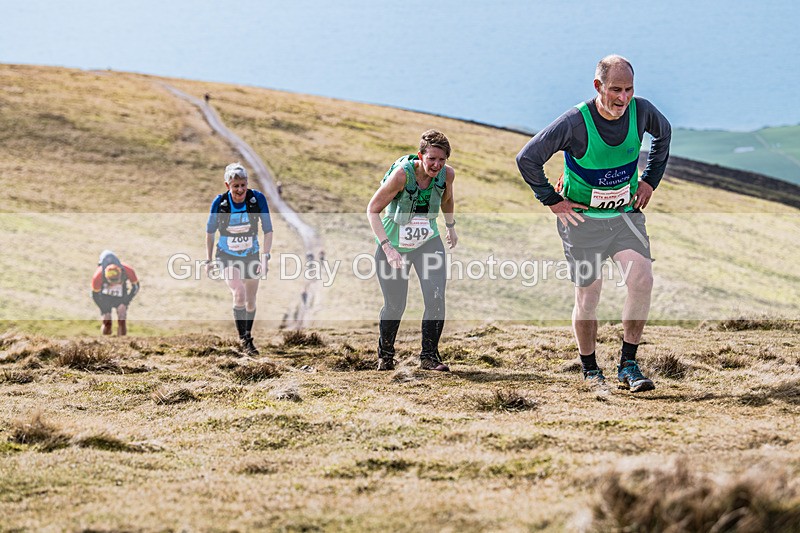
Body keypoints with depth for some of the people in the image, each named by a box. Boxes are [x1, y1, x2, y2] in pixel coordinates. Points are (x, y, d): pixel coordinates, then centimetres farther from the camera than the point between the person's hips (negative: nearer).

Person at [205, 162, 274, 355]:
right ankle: (243, 339, -9)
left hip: (251, 256, 2)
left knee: (250, 302, 13)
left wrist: (266, 256, -19)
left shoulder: (258, 198, -17)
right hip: (227, 257, -2)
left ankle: (248, 335, 38)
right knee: (239, 296, -24)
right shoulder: (219, 203, -17)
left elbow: (268, 230, -10)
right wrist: (209, 260, 3)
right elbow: (210, 232, -1)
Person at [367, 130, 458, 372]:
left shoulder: (447, 174, -13)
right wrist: (387, 247, -29)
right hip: (394, 245, -3)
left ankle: (429, 356, -2)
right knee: (395, 305, 5)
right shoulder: (402, 173, -27)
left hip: (428, 243, 3)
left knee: (436, 298, -15)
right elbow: (372, 210, -20)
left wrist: (450, 226, 26)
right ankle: (385, 354, 31)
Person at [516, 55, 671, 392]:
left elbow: (663, 134, 16)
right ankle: (590, 369, 23)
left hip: (626, 214, 3)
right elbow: (527, 159, -15)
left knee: (642, 280, -16)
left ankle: (628, 365, -5)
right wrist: (551, 200, -10)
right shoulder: (576, 122, -22)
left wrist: (650, 180, 11)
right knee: (588, 298, 2)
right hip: (582, 219, -3)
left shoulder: (641, 111, -10)